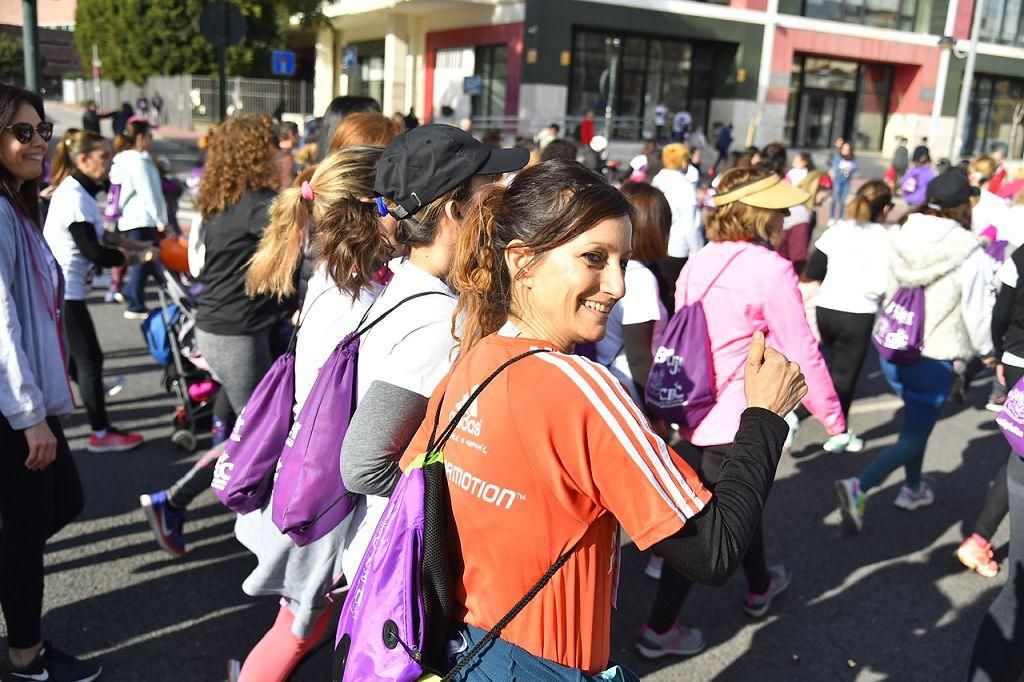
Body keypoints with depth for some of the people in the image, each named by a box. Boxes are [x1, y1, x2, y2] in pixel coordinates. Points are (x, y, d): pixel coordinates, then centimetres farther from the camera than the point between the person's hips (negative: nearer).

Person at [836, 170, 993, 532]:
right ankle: (859, 486, -14)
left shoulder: (902, 238, -4)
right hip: (933, 359, -6)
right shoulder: (969, 253, -18)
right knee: (913, 437, 4)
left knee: (916, 420, 27)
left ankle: (912, 488, 40)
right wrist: (986, 350, 8)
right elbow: (977, 312, -11)